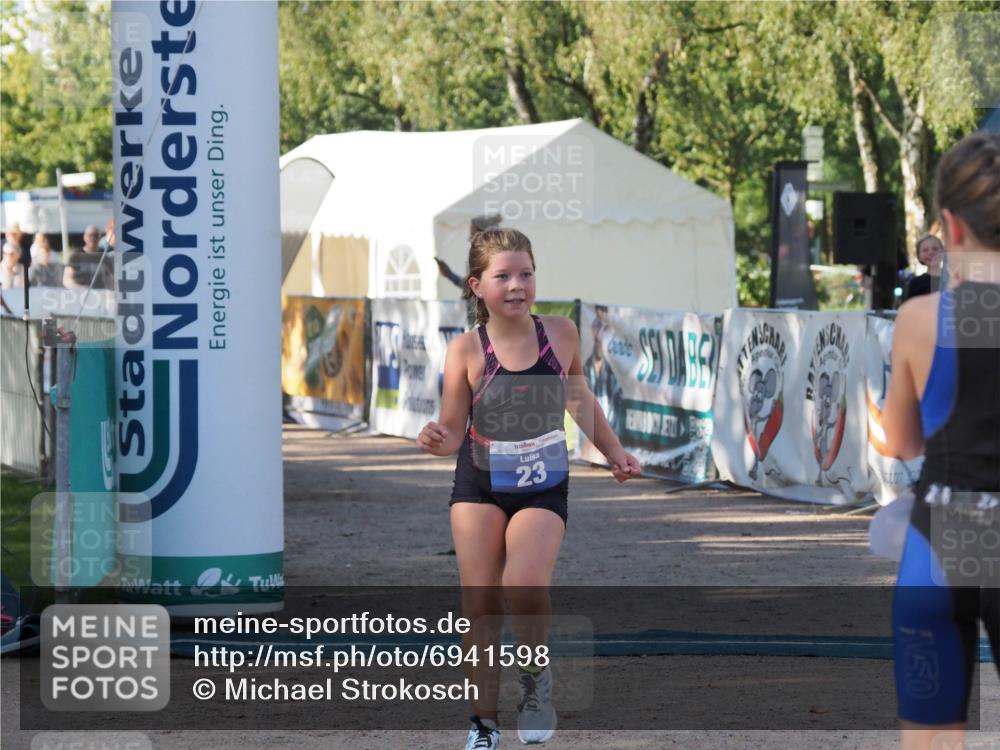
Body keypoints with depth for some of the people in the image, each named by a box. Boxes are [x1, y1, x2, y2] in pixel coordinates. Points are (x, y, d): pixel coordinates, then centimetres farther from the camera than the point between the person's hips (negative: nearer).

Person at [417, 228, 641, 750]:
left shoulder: (560, 333, -4)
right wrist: (436, 440, -30)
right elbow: (453, 431, -8)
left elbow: (579, 398, 15)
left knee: (525, 584, -25)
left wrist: (613, 452, 19)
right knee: (479, 604, -2)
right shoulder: (467, 350, -10)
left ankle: (535, 672, 4)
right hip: (479, 486, 0)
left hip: (543, 488, 0)